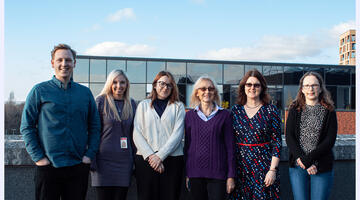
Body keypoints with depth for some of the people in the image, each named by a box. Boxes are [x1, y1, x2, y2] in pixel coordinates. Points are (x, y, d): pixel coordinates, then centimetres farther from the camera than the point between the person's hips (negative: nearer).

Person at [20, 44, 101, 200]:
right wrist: (38, 157, -8)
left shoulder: (85, 93, 9)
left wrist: (89, 154, 0)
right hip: (48, 166, -2)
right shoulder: (39, 91, 1)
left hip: (78, 167, 3)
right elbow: (26, 127, 0)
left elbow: (94, 127, 11)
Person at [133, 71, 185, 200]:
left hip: (172, 159, 0)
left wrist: (160, 156, -11)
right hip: (145, 160, 1)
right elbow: (137, 133, 3)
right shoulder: (144, 105, 13)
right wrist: (150, 155, -10)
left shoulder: (178, 107, 10)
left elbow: (178, 134, -1)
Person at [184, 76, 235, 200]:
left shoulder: (224, 115, 2)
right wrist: (186, 174, 7)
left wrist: (231, 176, -3)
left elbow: (230, 147, 1)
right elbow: (187, 145, 10)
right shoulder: (190, 115, 7)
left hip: (217, 173, -2)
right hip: (195, 173, 2)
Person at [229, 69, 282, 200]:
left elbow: (277, 143, -3)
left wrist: (273, 170, -10)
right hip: (240, 166, 2)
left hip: (263, 166, -2)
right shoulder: (235, 110, 7)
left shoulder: (271, 110, -1)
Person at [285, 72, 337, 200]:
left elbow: (330, 140, -5)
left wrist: (308, 159, -14)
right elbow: (289, 137, 0)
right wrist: (300, 158, -14)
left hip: (322, 168, -1)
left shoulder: (329, 111, 3)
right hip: (297, 166, 1)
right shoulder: (295, 110, 6)